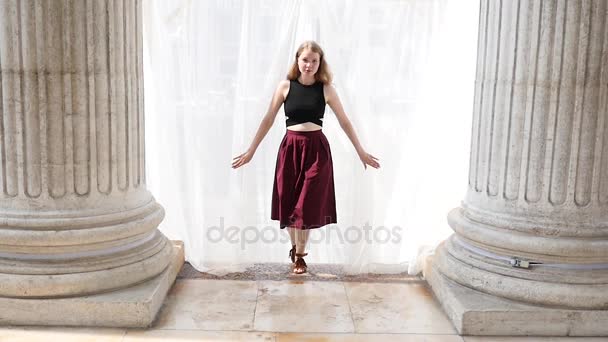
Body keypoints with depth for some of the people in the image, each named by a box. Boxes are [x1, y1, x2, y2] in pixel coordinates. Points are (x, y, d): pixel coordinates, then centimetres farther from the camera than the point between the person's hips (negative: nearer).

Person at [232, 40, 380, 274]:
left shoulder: (326, 89, 0)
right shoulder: (285, 86, 0)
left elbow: (344, 122, 7)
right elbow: (268, 120, 4)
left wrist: (361, 152, 9)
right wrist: (251, 151, 4)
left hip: (316, 148, 0)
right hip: (290, 147, 1)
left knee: (308, 204, 1)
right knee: (289, 202, 6)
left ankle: (300, 255, 18)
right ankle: (294, 248, 30)